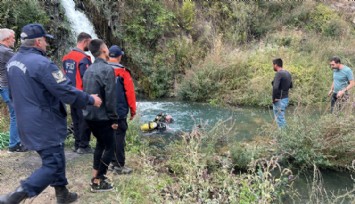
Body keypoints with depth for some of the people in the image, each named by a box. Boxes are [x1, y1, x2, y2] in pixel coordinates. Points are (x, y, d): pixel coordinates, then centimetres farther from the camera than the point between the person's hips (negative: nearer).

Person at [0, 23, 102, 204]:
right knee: (52, 165, -1)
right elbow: (66, 92, -23)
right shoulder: (42, 63, -22)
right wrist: (90, 100, -10)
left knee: (55, 159, 21)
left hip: (27, 122, 9)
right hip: (45, 124, -9)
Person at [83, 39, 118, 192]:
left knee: (100, 143, 23)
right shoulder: (107, 69, -16)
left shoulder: (89, 69, 9)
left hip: (89, 115, 8)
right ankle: (98, 182, 6)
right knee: (109, 147, 5)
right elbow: (110, 97, -19)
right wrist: (114, 118, -11)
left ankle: (95, 176, 27)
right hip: (102, 116, -8)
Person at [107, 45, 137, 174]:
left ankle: (112, 162, 25)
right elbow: (130, 92, -11)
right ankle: (119, 165, 3)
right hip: (119, 111, -5)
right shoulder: (123, 72, -11)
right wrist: (133, 110, -1)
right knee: (119, 137, -1)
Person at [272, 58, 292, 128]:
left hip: (279, 100, -9)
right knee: (281, 118, 21)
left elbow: (275, 88, -29)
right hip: (286, 99, 9)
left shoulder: (278, 74, -18)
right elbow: (290, 86, 22)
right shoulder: (288, 73, 9)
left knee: (280, 119, 0)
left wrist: (274, 98, -19)